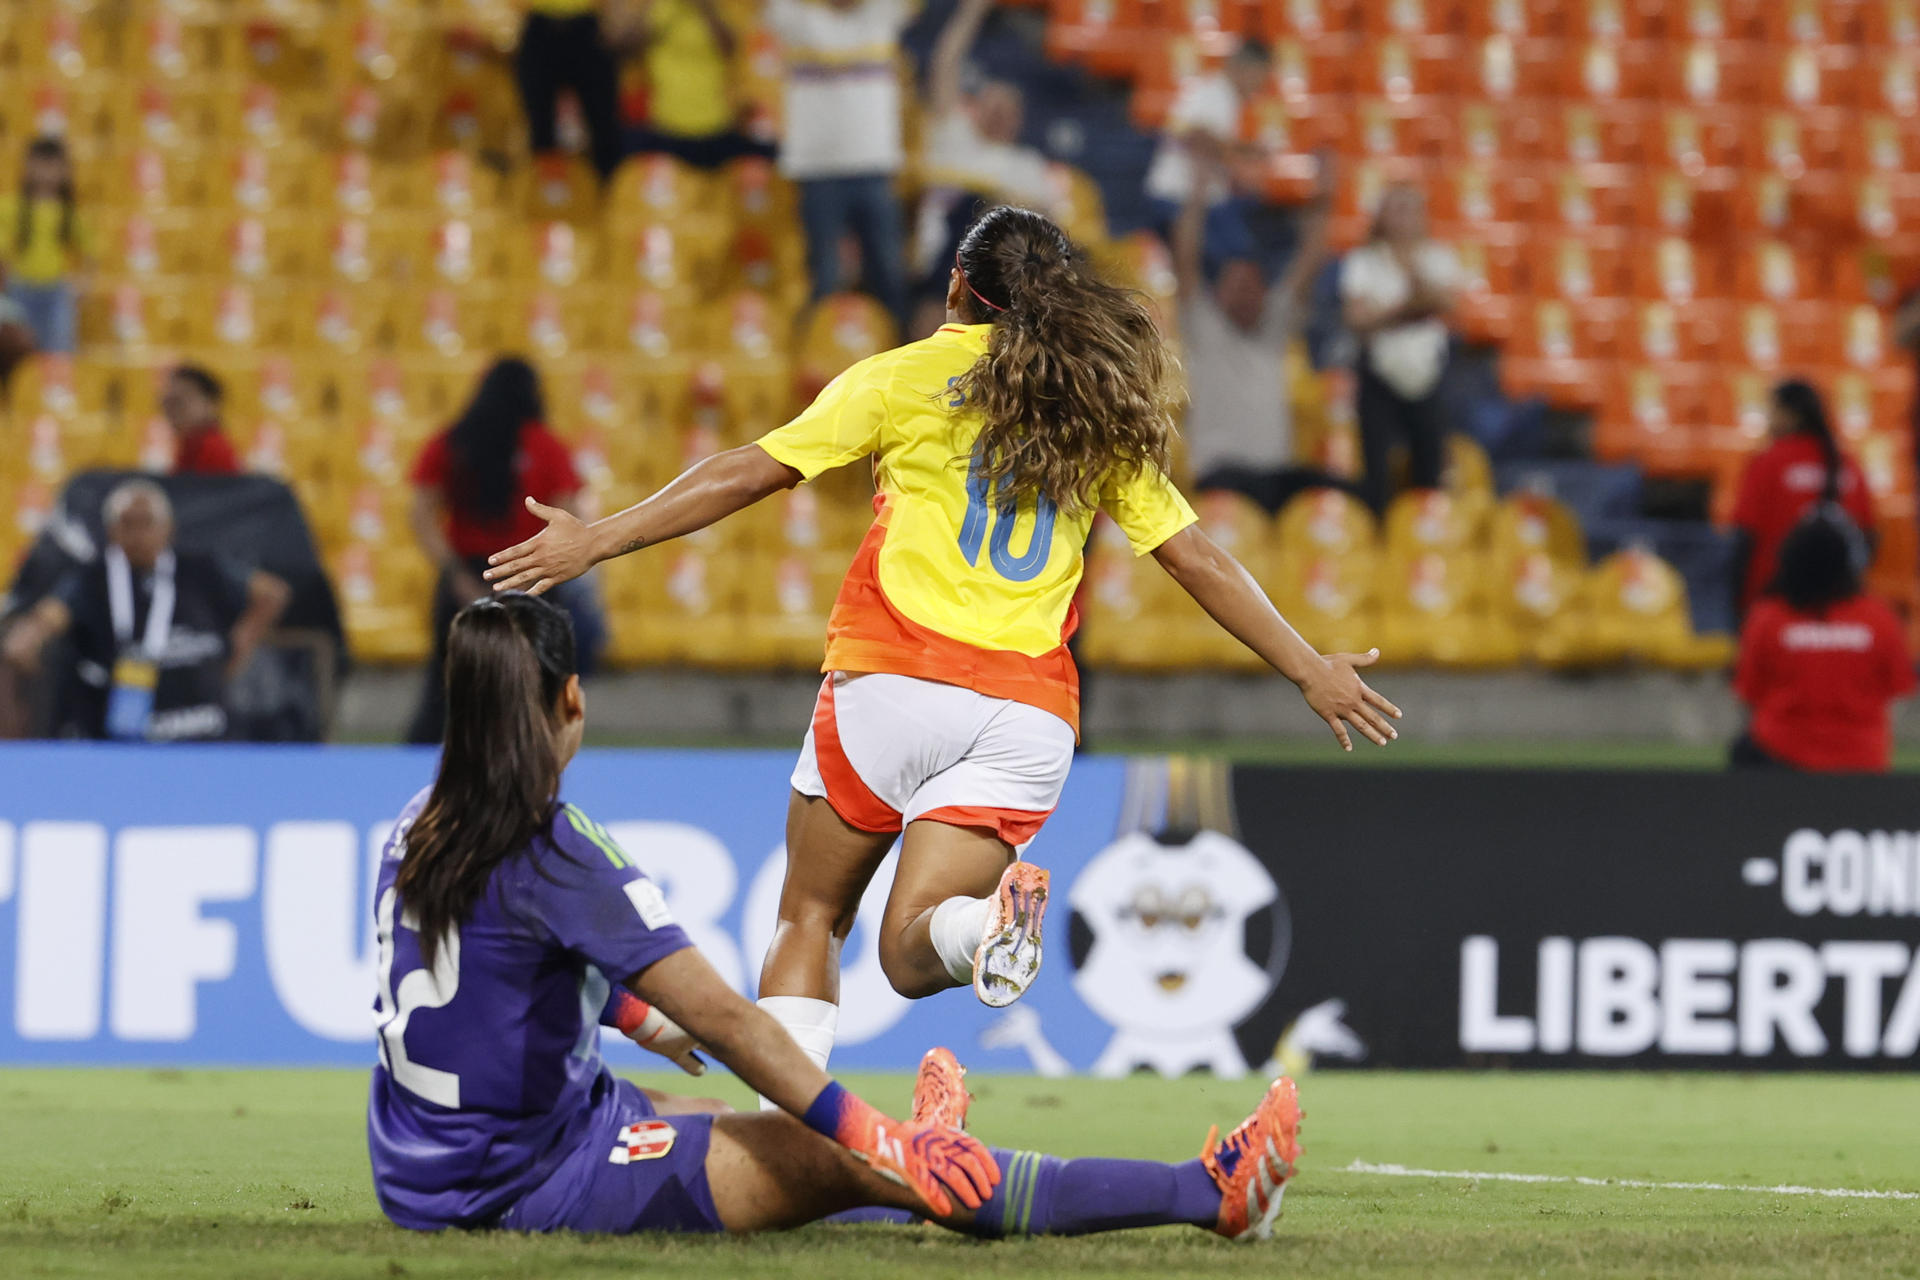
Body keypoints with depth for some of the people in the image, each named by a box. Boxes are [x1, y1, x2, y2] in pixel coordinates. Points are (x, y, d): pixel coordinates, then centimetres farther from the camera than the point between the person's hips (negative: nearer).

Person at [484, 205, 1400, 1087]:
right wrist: (1310, 671, 24)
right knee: (909, 954, 3)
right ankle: (986, 918, -32)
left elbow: (748, 475, 3)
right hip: (1028, 708, 2)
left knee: (809, 919, 14)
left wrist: (596, 541, 7)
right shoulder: (1101, 413, 15)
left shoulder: (905, 377, 6)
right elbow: (1198, 561, 16)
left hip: (895, 677, -2)